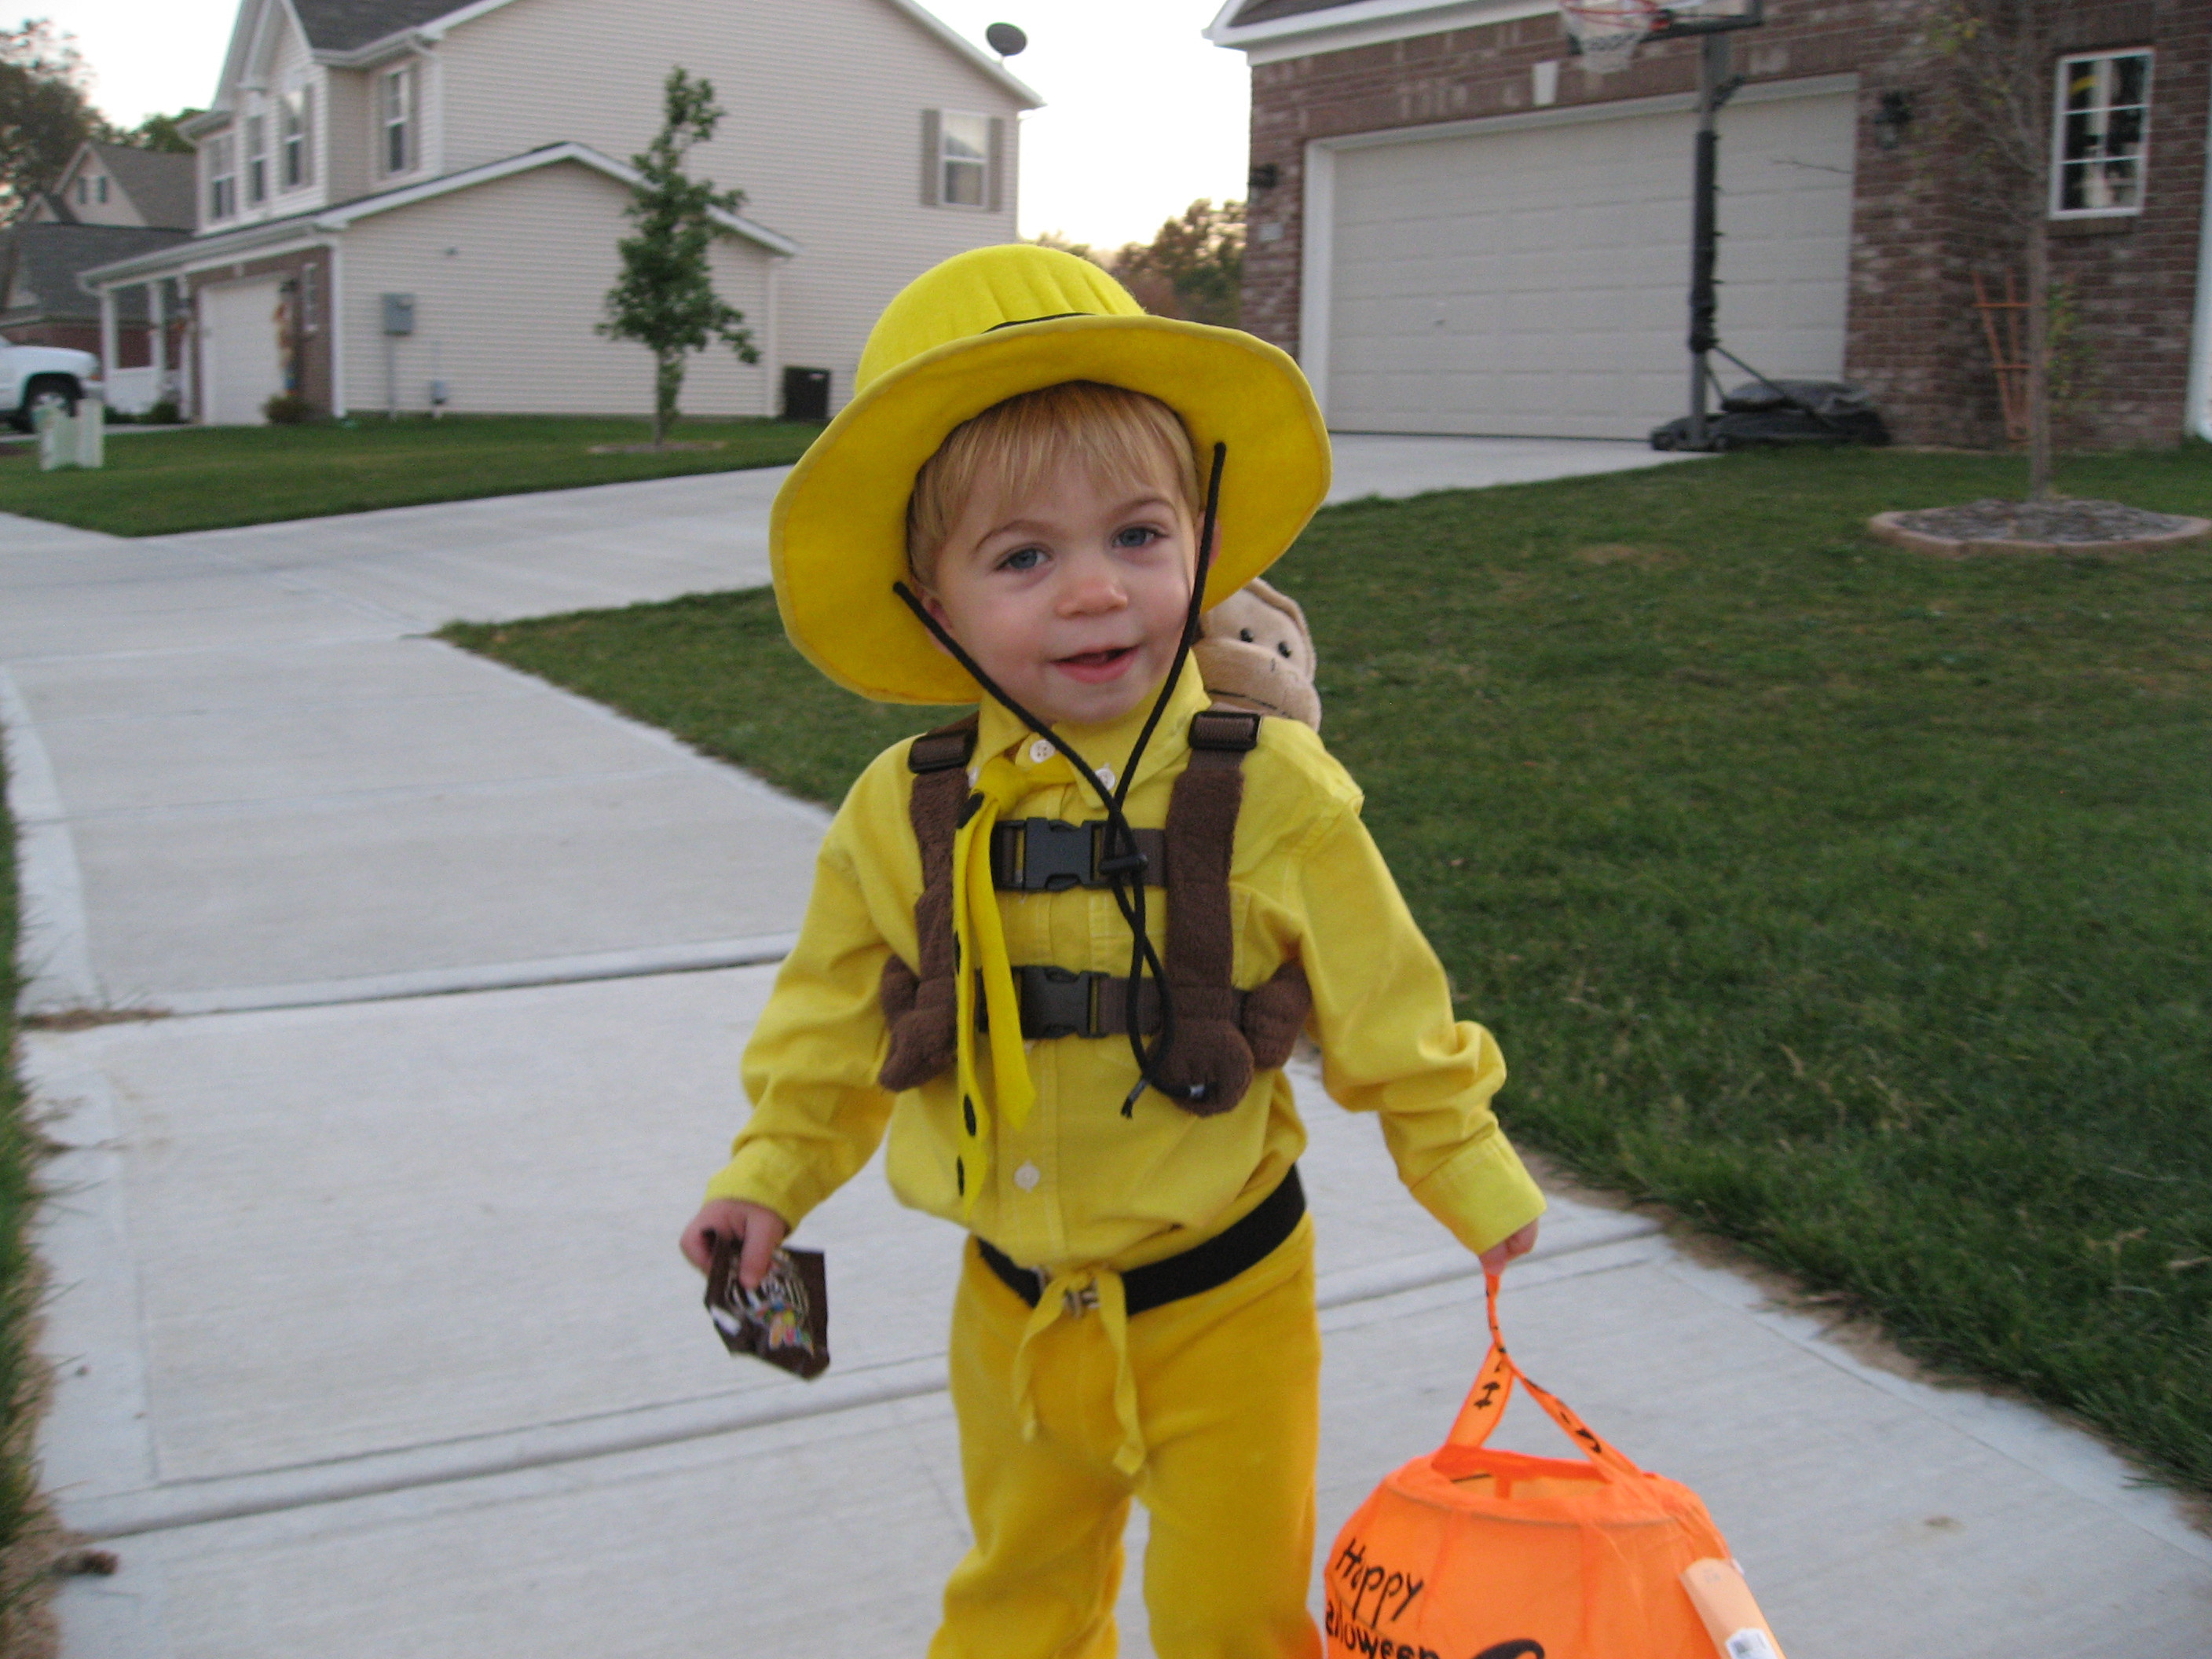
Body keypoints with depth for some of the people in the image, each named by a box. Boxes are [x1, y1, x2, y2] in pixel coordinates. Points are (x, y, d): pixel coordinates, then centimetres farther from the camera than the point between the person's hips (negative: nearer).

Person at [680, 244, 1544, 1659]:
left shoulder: (1270, 795, -18)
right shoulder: (904, 817, -12)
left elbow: (1384, 1008, -6)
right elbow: (837, 1018, 4)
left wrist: (1472, 1173, 3)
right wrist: (772, 1174, 1)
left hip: (1221, 1292, -2)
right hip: (1014, 1303, 3)